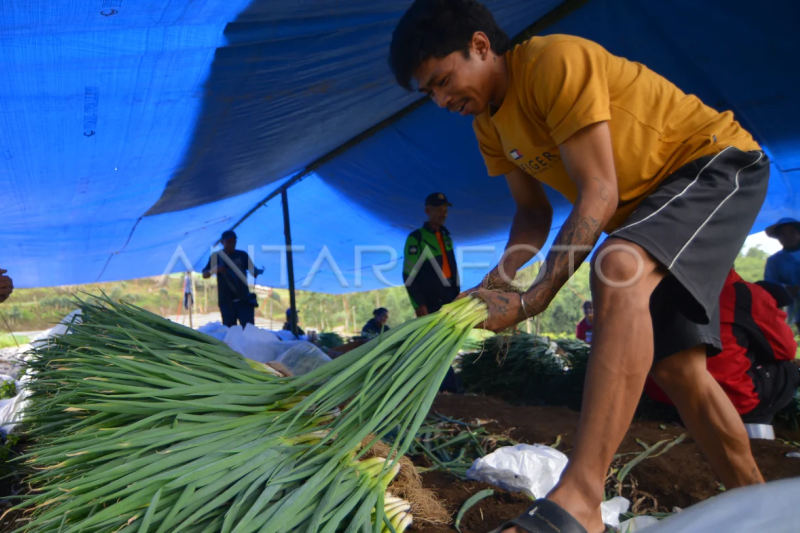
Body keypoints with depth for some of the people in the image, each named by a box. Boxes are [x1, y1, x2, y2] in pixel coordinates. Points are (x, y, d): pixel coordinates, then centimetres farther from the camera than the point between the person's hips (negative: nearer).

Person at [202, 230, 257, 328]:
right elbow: (204, 275, 1)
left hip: (244, 299, 0)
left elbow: (253, 271, 5)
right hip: (226, 301, 0)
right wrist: (215, 269, -21)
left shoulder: (242, 255, 6)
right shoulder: (216, 256, 5)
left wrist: (256, 272, -21)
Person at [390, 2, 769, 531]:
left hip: (717, 163, -9)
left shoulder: (556, 62, -23)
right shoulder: (489, 125, 4)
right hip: (645, 203, 9)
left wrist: (531, 301, -29)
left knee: (619, 270, -37)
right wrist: (494, 282, -9)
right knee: (676, 366, 3)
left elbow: (599, 195, -27)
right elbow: (534, 213, 8)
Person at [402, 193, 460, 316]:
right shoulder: (416, 238, -4)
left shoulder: (447, 238, 19)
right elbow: (409, 275, -9)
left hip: (451, 301, 7)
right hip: (431, 303, -7)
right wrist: (418, 304, -14)